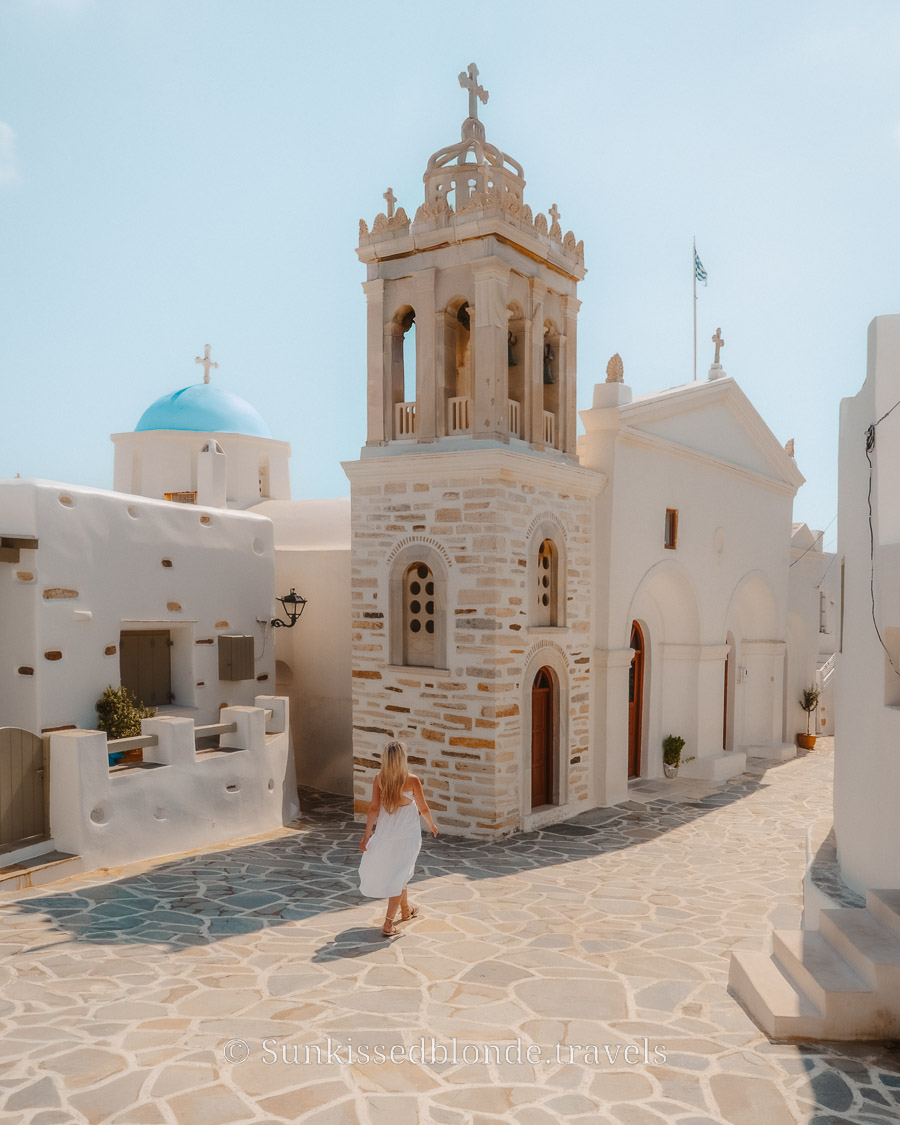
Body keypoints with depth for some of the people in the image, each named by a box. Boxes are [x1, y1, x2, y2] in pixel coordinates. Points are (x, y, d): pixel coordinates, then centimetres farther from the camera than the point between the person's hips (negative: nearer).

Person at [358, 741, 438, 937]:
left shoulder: (379, 779, -10)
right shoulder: (412, 781, -17)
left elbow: (374, 808, -10)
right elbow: (423, 808, -7)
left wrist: (367, 835, -4)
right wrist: (432, 825, 12)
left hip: (385, 834, 3)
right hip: (408, 835, -3)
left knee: (397, 872, 24)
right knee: (398, 877, 8)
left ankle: (405, 909, 44)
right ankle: (388, 924, 6)